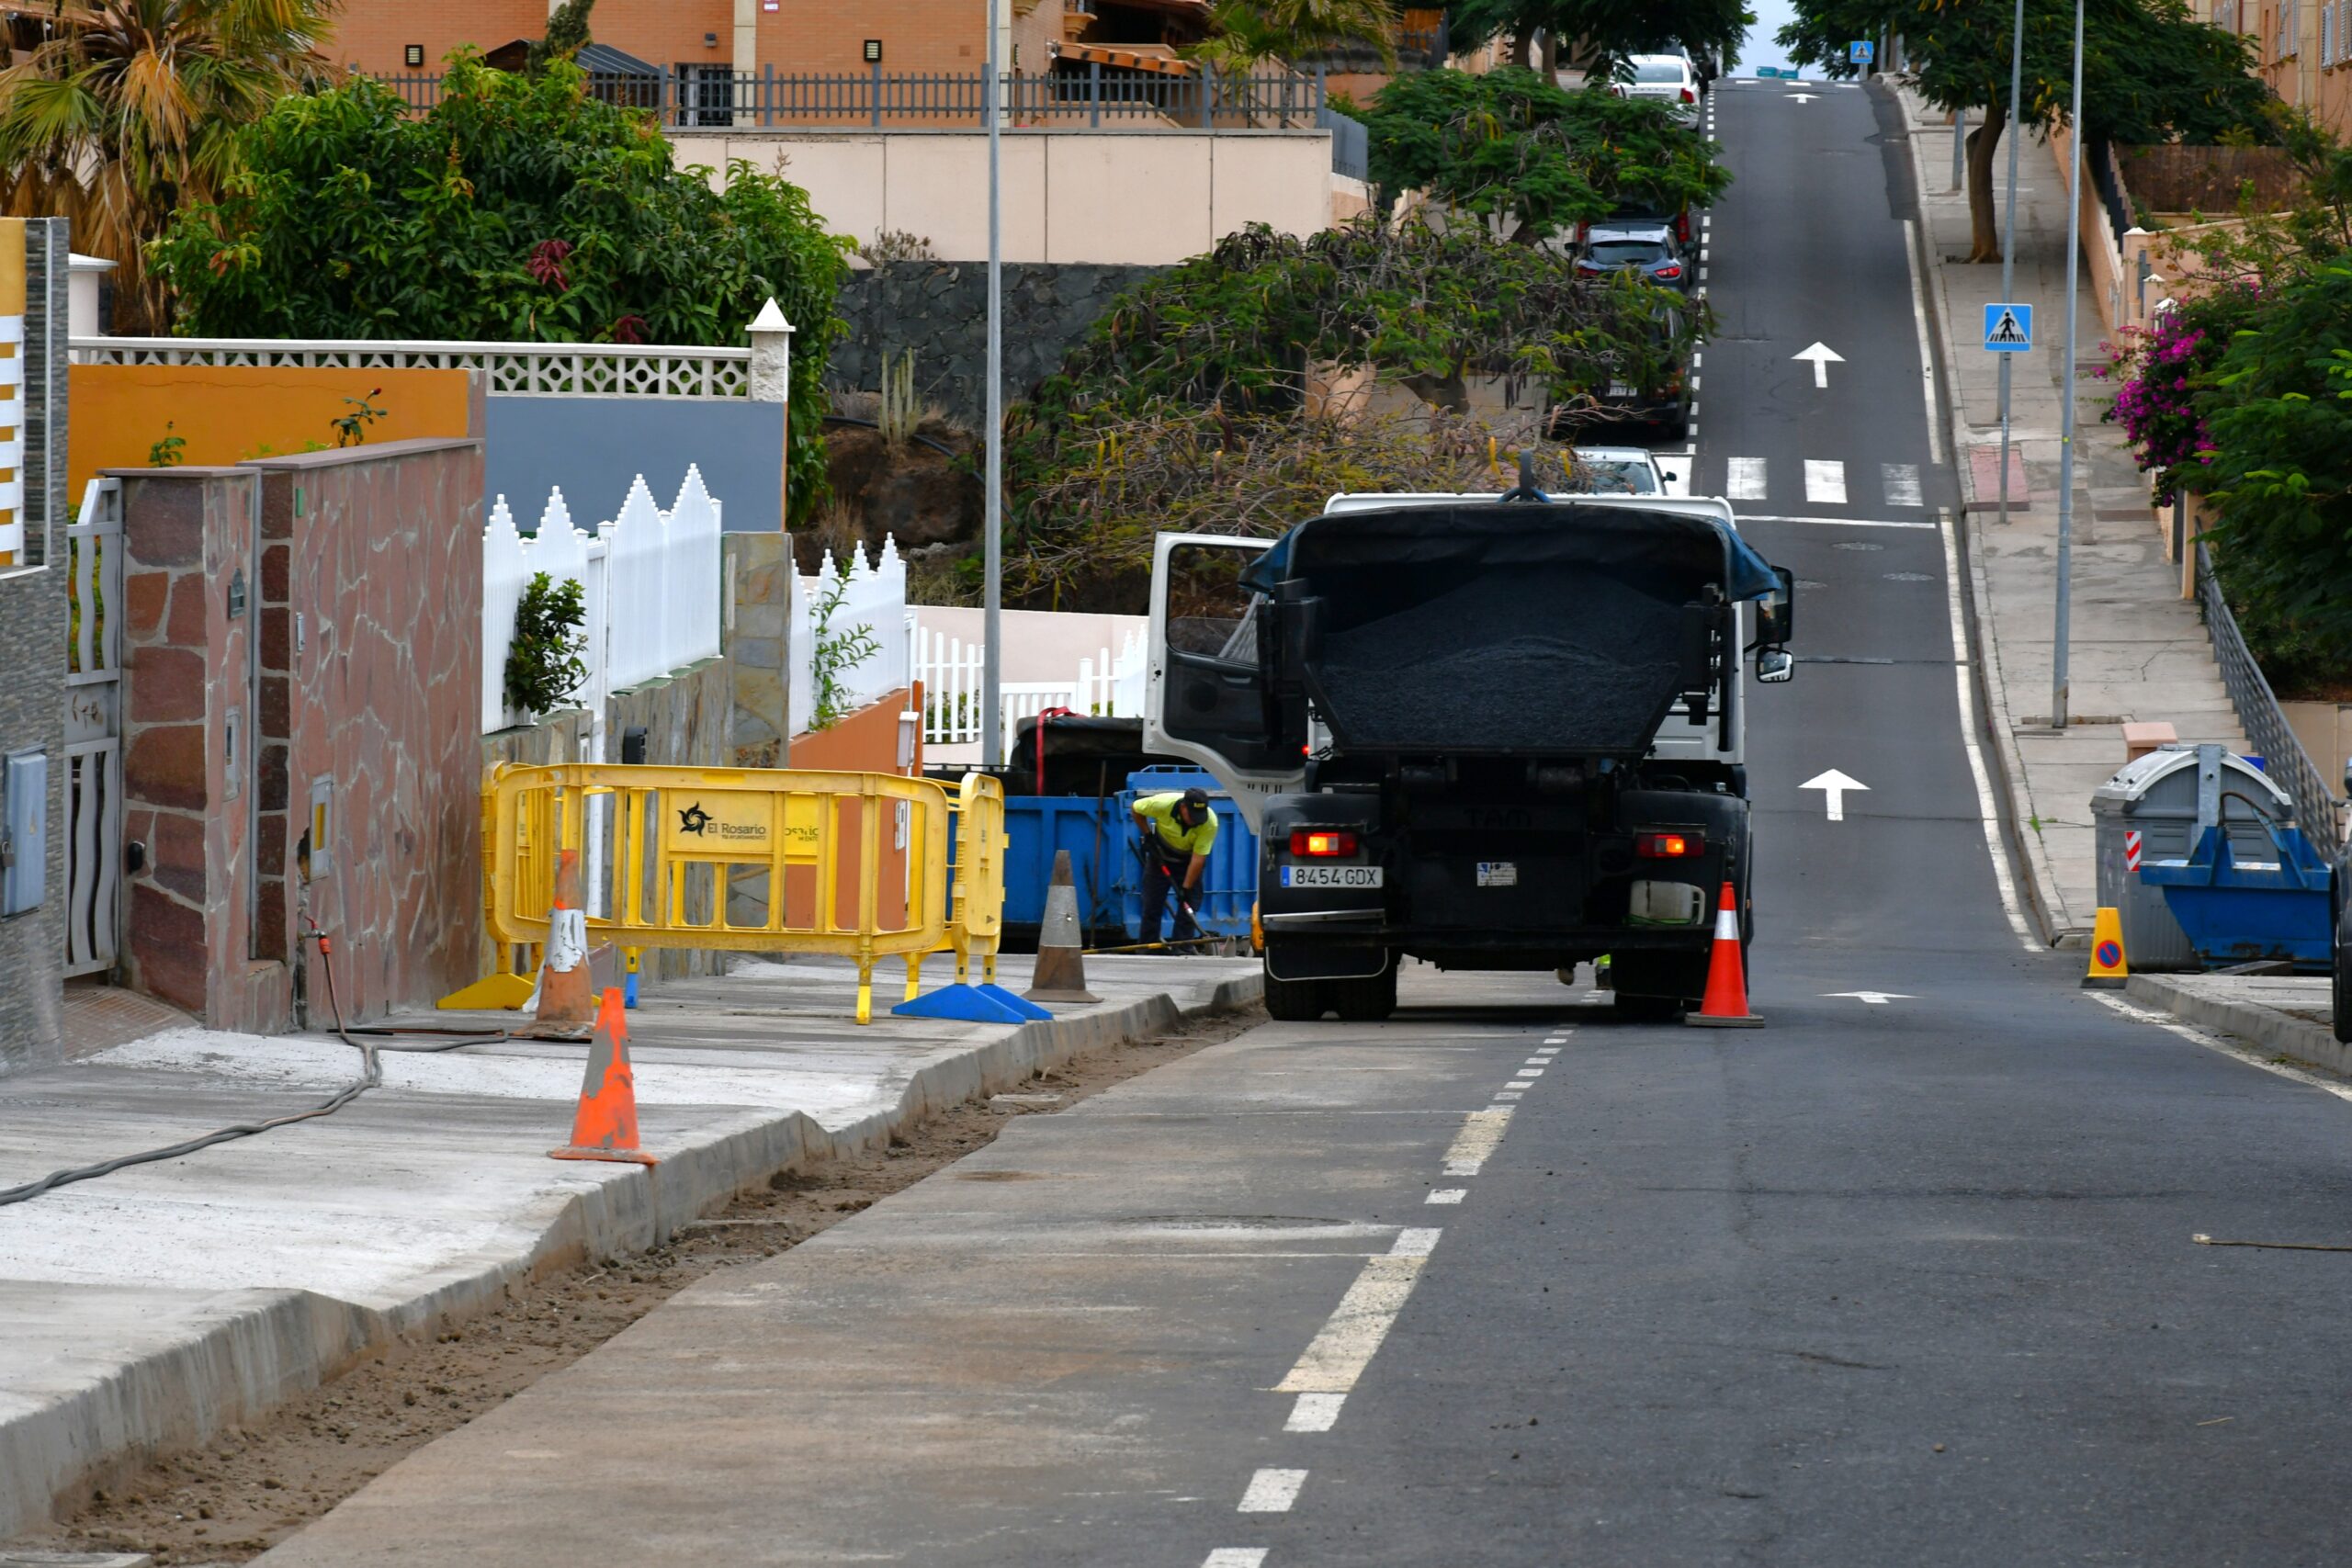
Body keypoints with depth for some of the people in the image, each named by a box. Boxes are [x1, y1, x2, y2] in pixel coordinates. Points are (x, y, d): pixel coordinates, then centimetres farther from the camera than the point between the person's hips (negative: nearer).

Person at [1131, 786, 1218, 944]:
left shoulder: (1210, 823, -31)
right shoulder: (1163, 804, -32)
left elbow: (1198, 858, -29)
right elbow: (1137, 808, -10)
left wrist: (1186, 889, -29)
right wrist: (1147, 836, -12)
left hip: (1189, 858, -1)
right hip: (1161, 853, 1)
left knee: (1187, 906, -7)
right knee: (1151, 904, 1)